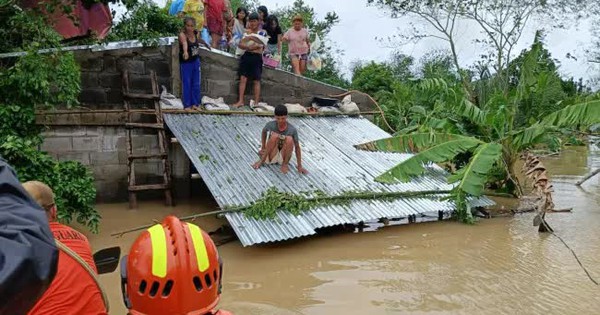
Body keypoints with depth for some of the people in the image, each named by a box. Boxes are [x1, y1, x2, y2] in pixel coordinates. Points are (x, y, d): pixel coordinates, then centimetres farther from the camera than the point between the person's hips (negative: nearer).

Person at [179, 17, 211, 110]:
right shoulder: (182, 34, -22)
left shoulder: (195, 33, -4)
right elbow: (184, 43, -45)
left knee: (196, 84, 11)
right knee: (186, 84, 1)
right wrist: (185, 52, -64)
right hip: (185, 62, -6)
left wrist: (205, 44, 37)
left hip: (195, 61, 6)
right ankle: (187, 105, 12)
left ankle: (195, 103, 22)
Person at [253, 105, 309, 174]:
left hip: (283, 157, 0)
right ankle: (262, 160, -14)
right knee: (275, 136, -27)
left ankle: (285, 164, -11)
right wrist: (263, 147, 4)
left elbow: (297, 147, -11)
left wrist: (299, 166, -13)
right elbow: (264, 132, 9)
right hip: (271, 157, 0)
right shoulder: (271, 125, -13)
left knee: (289, 139, -29)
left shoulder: (292, 129, -17)